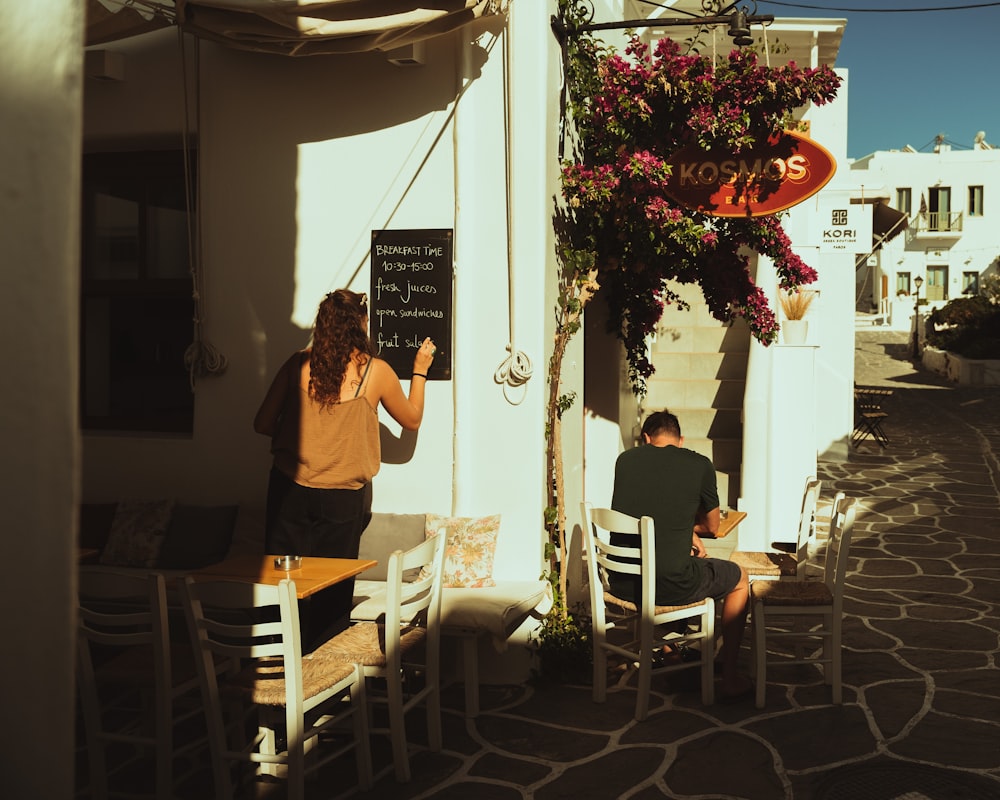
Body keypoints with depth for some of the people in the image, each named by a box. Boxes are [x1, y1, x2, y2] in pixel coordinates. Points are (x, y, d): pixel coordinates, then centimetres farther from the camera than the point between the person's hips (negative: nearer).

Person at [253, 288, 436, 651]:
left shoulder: (298, 364, -4)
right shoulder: (376, 372, -7)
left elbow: (263, 424, 1)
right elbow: (412, 419, 10)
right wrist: (420, 370, 23)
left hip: (291, 488, 2)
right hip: (344, 498, -1)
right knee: (333, 587, 10)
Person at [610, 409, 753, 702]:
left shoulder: (625, 459, 6)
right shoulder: (699, 464, -1)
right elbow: (713, 526, 13)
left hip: (622, 583, 4)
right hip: (669, 586, -4)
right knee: (739, 578, 23)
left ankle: (668, 653, 50)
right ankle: (730, 678, 26)